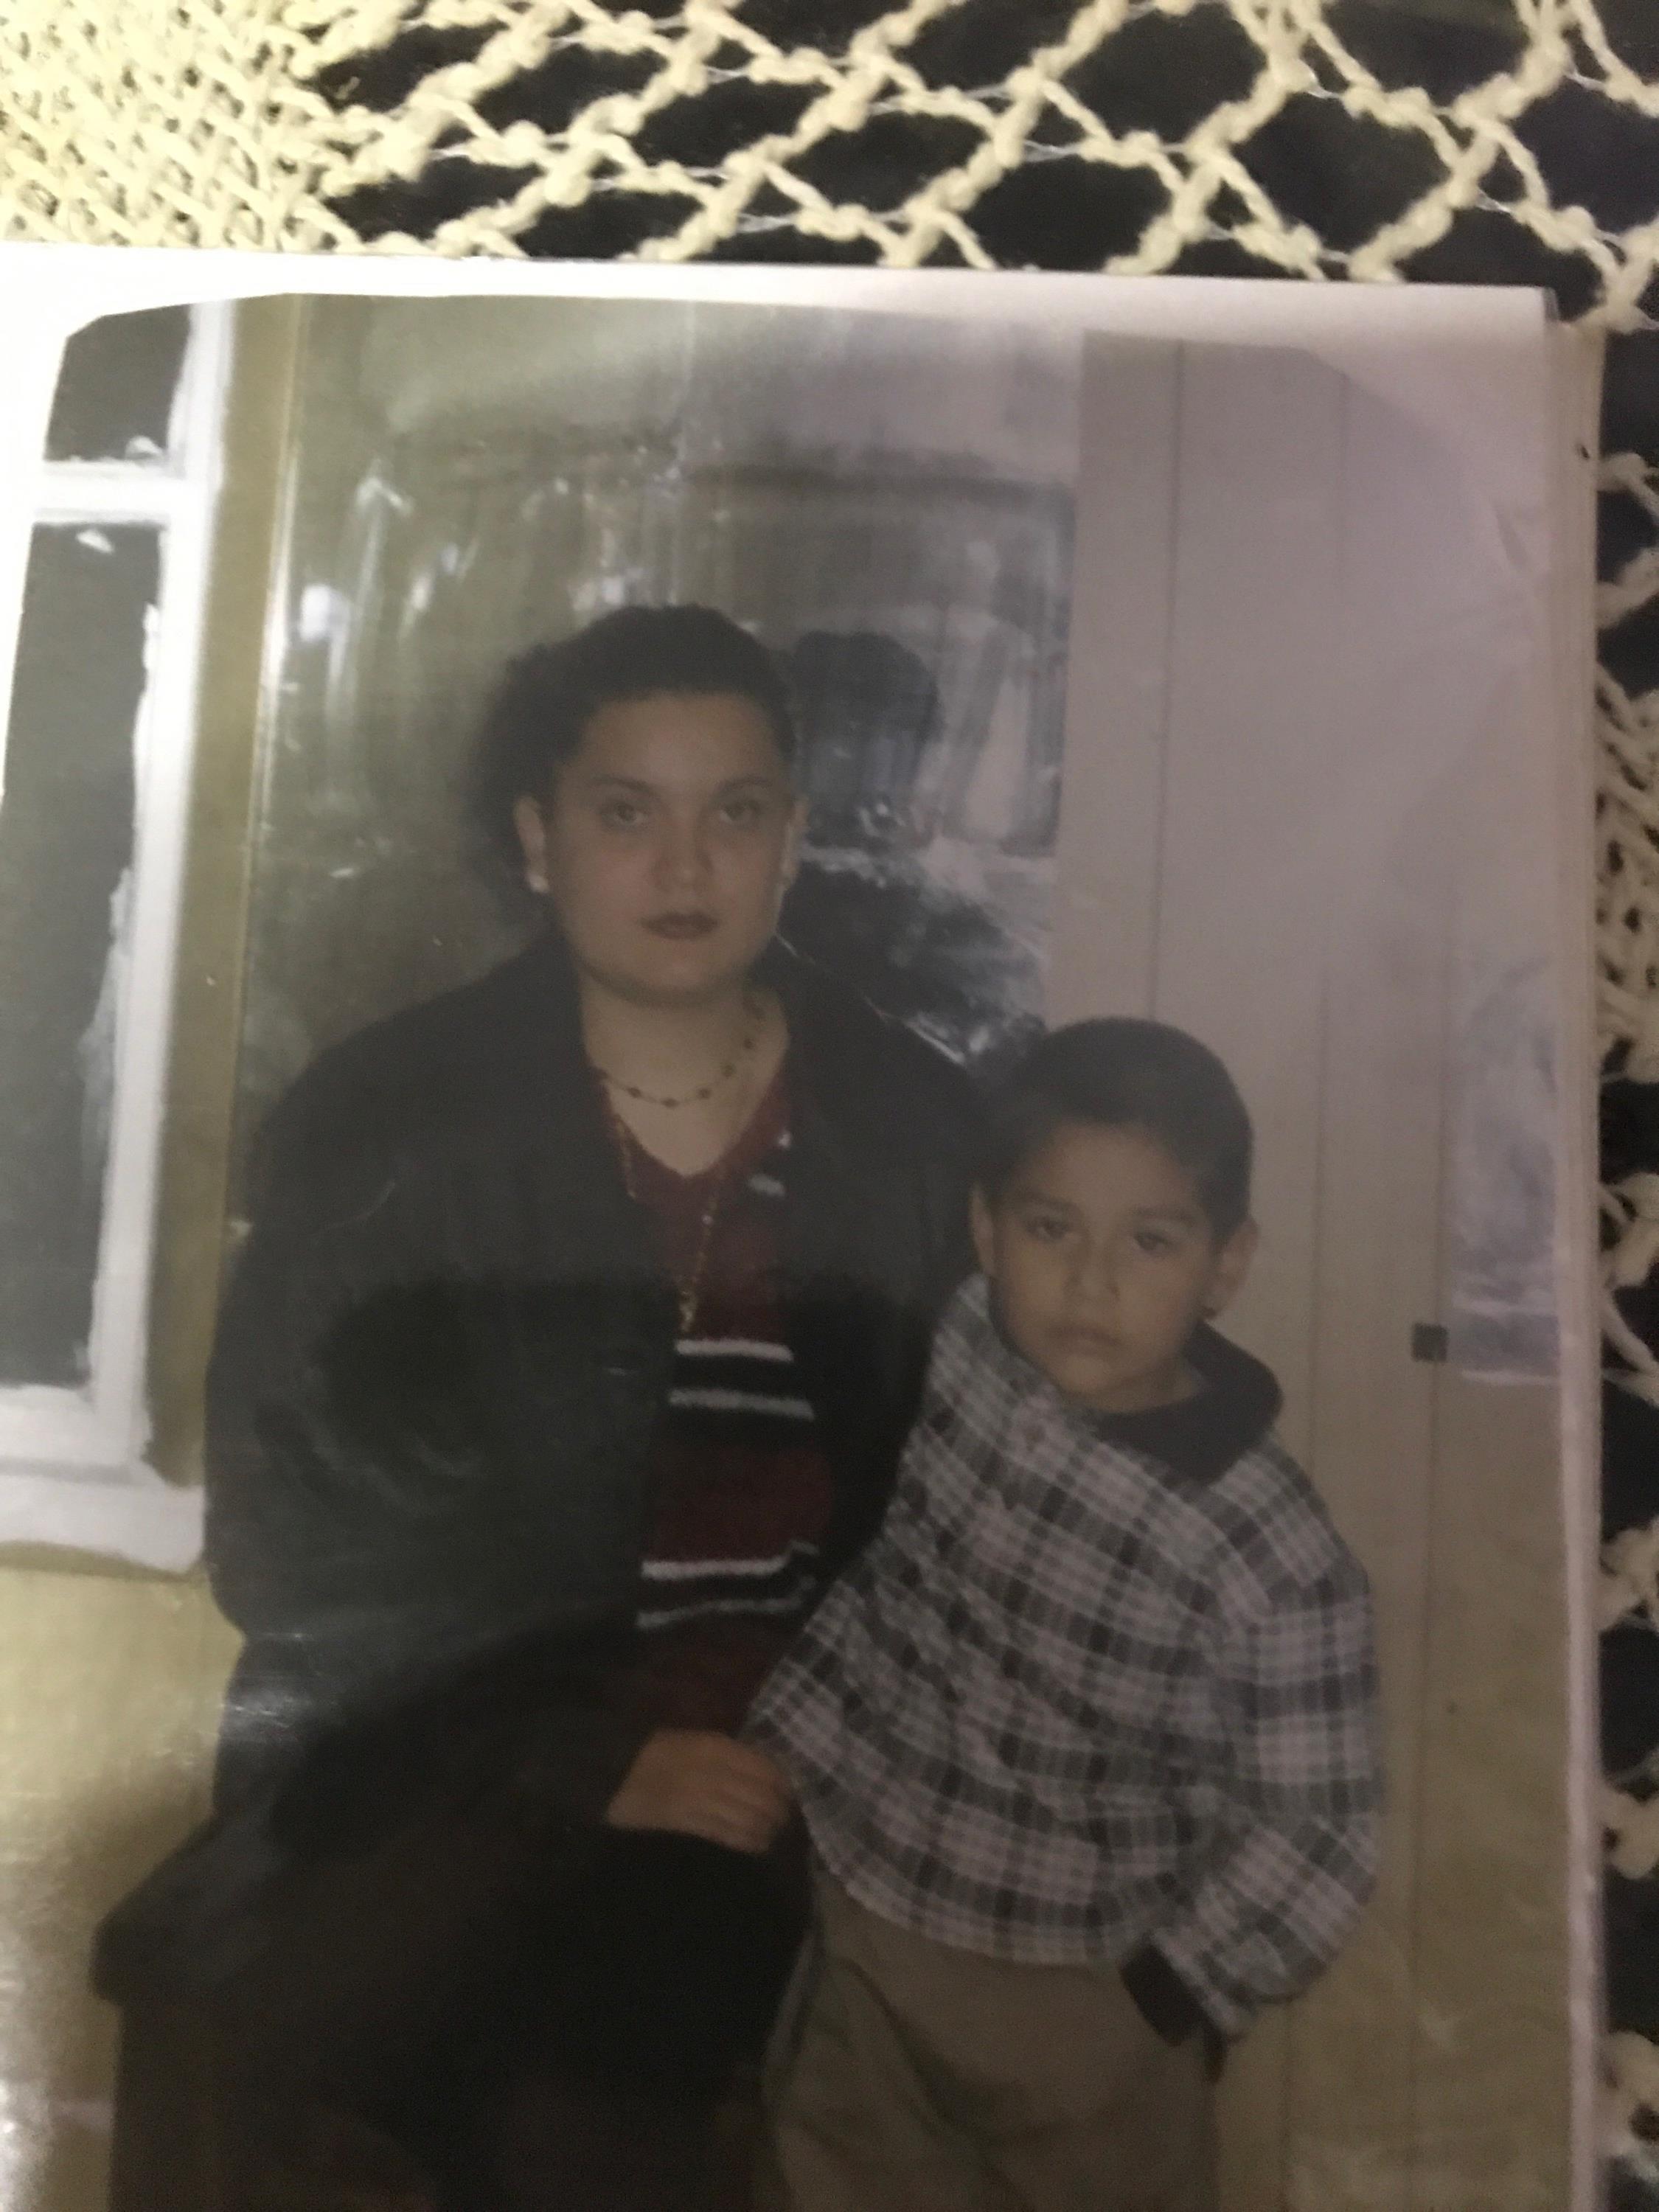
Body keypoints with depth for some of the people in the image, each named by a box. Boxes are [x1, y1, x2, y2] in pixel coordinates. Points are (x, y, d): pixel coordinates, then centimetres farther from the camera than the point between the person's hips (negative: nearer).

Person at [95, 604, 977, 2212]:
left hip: (778, 1776, 0)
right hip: (451, 1760, 0)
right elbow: (292, 1536, -7)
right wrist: (595, 1760, -12)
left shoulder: (920, 1130, -1)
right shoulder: (381, 1124, -6)